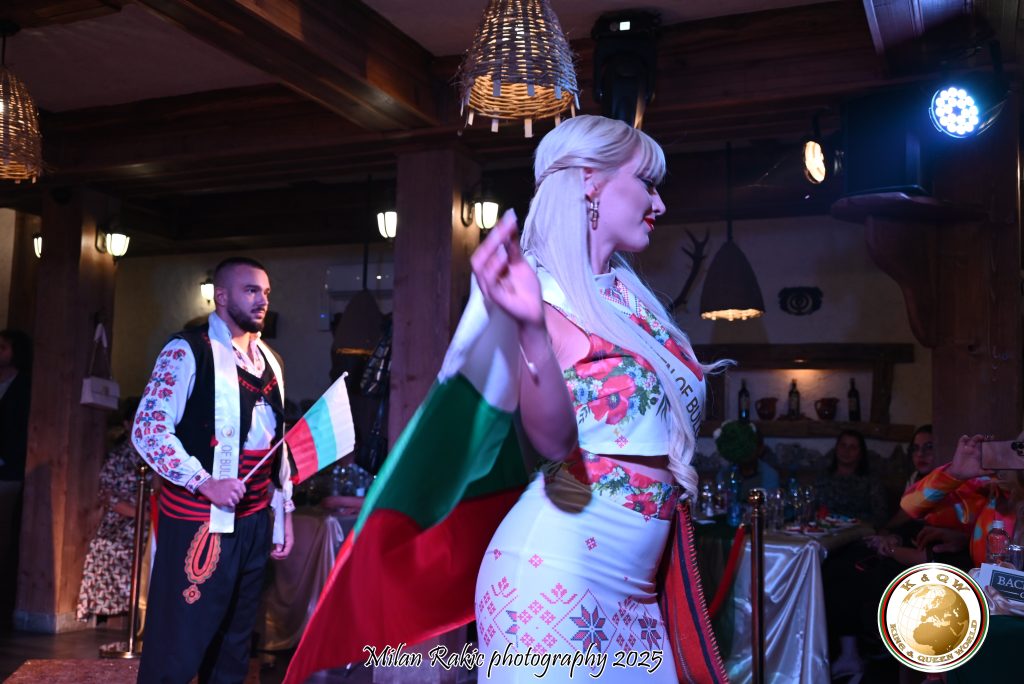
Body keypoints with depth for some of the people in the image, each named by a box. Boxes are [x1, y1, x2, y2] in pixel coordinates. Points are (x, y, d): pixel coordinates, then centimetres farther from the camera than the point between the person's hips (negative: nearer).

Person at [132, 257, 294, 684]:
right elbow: (148, 431, -14)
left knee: (235, 642, 16)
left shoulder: (268, 360, 14)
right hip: (199, 520, -7)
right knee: (178, 645, -1)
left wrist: (283, 510, 15)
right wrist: (206, 482, -21)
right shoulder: (188, 351, -7)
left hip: (254, 520, 7)